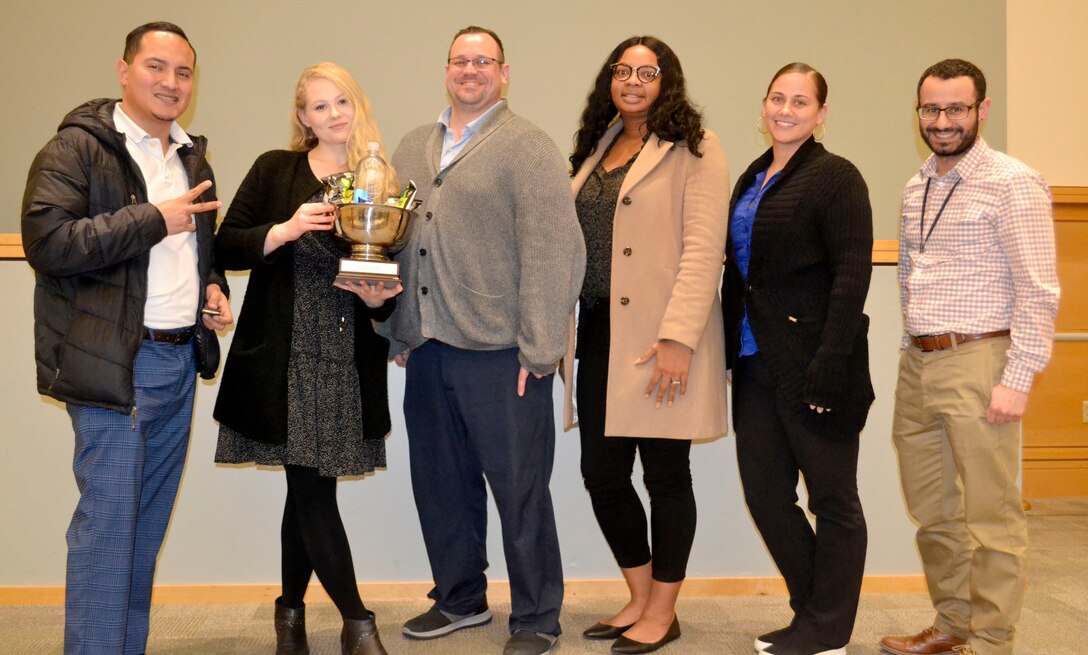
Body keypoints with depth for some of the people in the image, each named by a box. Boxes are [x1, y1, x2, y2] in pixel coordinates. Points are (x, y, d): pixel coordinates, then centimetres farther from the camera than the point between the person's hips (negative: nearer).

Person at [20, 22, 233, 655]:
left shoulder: (193, 158, 18)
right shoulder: (77, 147, -6)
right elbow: (47, 243, -18)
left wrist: (213, 288, 11)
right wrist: (153, 219, -17)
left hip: (181, 360, 7)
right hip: (115, 362, -7)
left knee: (148, 523, 12)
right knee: (108, 521, -4)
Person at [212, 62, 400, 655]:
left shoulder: (380, 183, 8)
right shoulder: (275, 171, 4)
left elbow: (393, 275, 11)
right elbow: (226, 246, -1)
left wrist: (378, 298, -10)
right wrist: (283, 231, -16)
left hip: (348, 357, 2)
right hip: (284, 355, -2)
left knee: (308, 487, 8)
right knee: (311, 488, -4)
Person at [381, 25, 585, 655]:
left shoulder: (528, 147, -4)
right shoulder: (414, 147, 16)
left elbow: (551, 252, -12)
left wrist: (539, 349, -17)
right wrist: (398, 331, 11)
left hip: (499, 350, -6)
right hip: (427, 349, 6)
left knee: (520, 487, 2)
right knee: (441, 482, 15)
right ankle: (460, 599, 32)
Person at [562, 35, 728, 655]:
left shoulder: (694, 150, -4)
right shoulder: (597, 148, 16)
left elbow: (703, 250, -13)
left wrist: (677, 337, -21)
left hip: (660, 341, -6)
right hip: (600, 334, 7)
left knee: (666, 474, 4)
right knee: (602, 474, 9)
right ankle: (640, 599, 28)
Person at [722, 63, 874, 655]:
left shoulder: (835, 178, -8)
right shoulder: (752, 179, 15)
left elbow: (852, 279, -15)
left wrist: (828, 370, -21)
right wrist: (733, 351, 11)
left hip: (812, 364, -8)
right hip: (757, 362, 8)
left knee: (831, 498, 6)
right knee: (765, 493, 10)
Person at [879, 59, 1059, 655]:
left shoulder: (1012, 184, -8)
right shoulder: (917, 188, 15)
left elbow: (1038, 292, -12)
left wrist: (1017, 380, -17)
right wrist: (911, 350, 15)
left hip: (975, 362, -7)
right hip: (917, 363, 7)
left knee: (989, 514, 0)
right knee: (932, 510, 15)